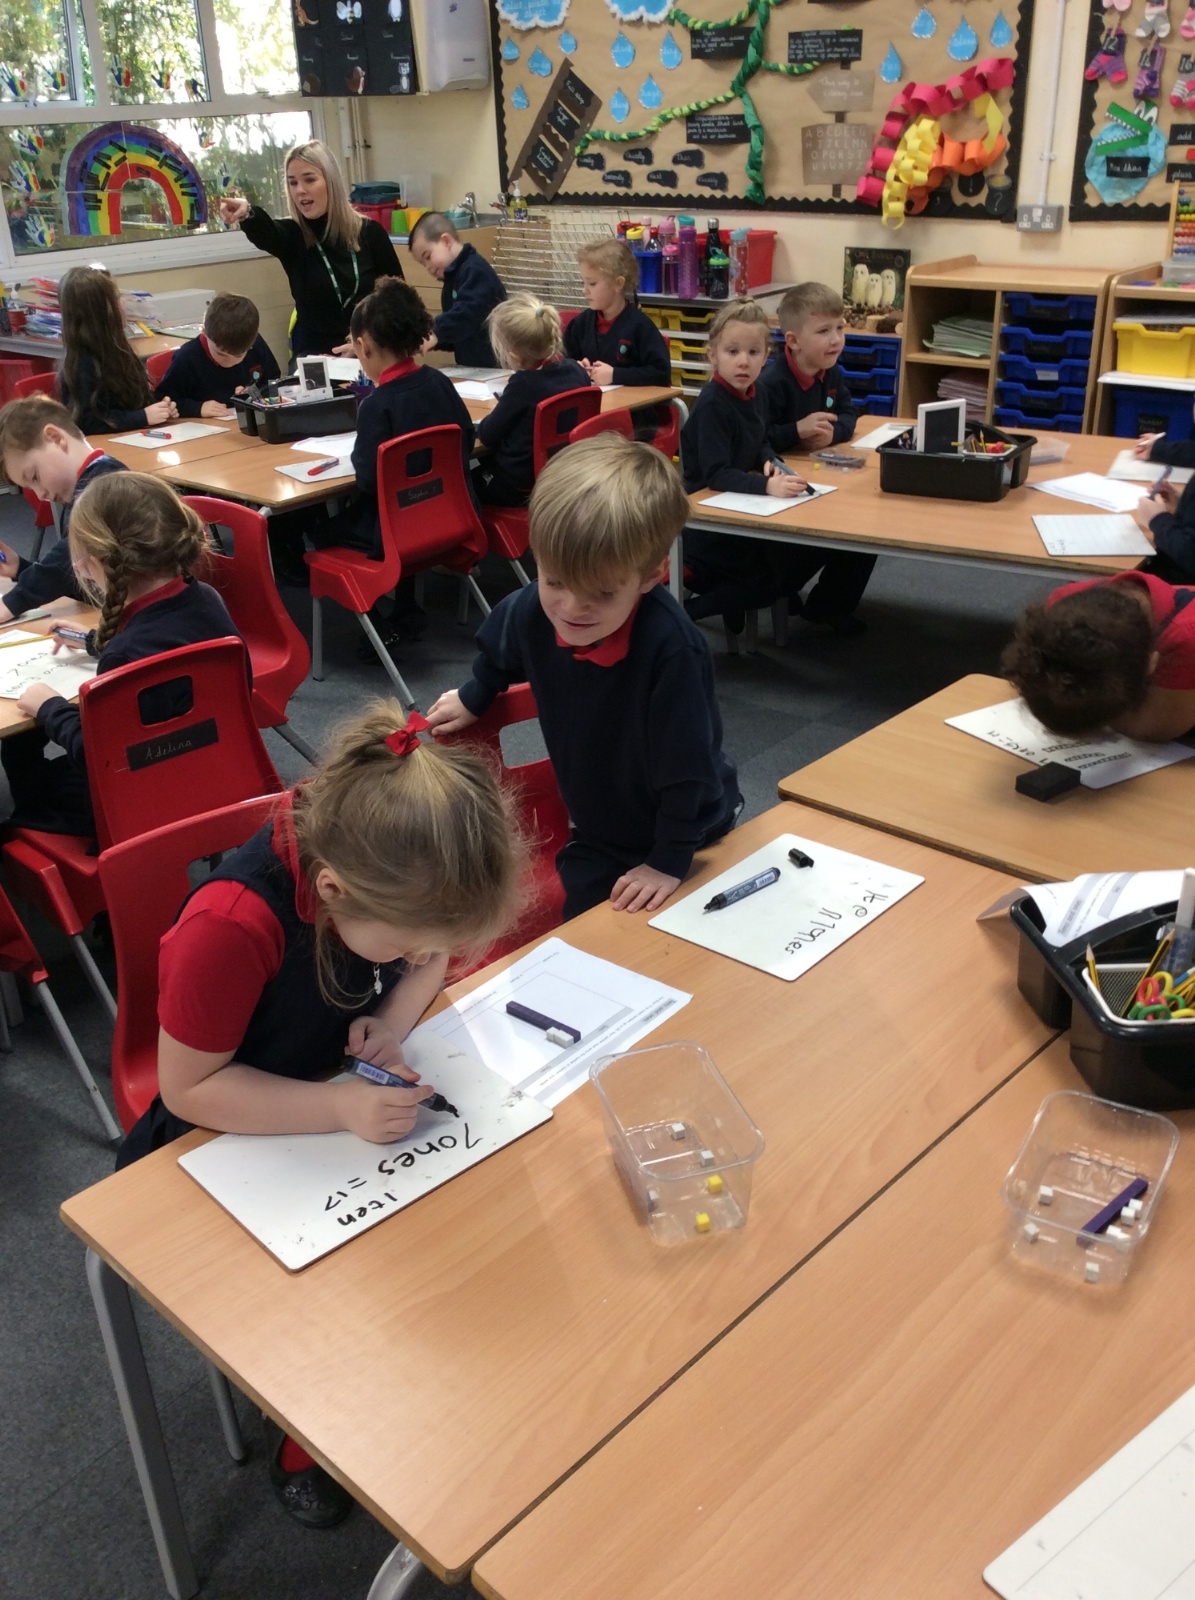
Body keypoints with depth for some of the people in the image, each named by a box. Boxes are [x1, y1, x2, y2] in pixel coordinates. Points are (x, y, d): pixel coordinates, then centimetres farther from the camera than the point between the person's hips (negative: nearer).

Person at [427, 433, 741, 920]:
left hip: (688, 837, -5)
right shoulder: (530, 611, -20)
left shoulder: (670, 646, -38)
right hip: (599, 836, 5)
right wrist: (472, 699, 21)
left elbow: (686, 765, -28)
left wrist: (669, 862, -22)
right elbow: (499, 652, 7)